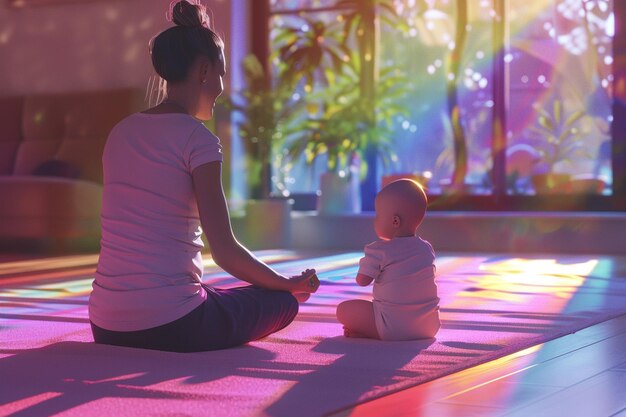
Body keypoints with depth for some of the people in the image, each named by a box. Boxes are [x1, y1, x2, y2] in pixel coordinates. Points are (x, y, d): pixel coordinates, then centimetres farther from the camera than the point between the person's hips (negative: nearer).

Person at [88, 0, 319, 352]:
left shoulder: (121, 132, 11)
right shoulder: (197, 138, -11)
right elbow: (225, 251, -13)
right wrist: (290, 283, 5)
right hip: (169, 324, -8)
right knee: (283, 302, 16)